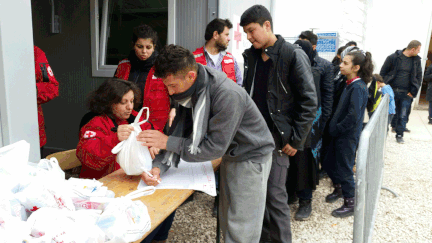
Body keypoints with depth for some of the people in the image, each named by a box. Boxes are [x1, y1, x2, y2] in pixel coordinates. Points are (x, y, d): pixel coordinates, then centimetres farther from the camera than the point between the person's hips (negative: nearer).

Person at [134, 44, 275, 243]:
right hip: (230, 155, 7)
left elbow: (215, 147, -29)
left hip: (251, 157, -7)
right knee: (227, 223, 20)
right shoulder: (189, 91, -8)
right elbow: (180, 131, -7)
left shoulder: (227, 95, -33)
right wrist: (159, 166, -20)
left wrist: (167, 142, -25)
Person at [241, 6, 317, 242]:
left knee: (274, 194, -1)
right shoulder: (250, 55, 10)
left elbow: (309, 101, -11)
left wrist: (296, 139, -13)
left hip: (277, 138, -6)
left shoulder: (293, 55, -9)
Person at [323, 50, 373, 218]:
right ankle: (339, 189, 43)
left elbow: (353, 116, -26)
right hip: (338, 134, 9)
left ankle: (350, 205, 20)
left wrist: (337, 129, -17)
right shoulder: (350, 84, 8)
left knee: (344, 169, 3)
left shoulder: (358, 87, -20)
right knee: (329, 164, 19)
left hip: (347, 136, -9)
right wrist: (333, 126, 8)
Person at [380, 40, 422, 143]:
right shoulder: (393, 57, -4)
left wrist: (413, 92, 2)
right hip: (391, 91, -2)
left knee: (403, 115, 4)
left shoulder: (416, 60, 7)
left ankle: (399, 135, 16)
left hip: (406, 94, 3)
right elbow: (382, 73, -1)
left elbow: (418, 77, 11)